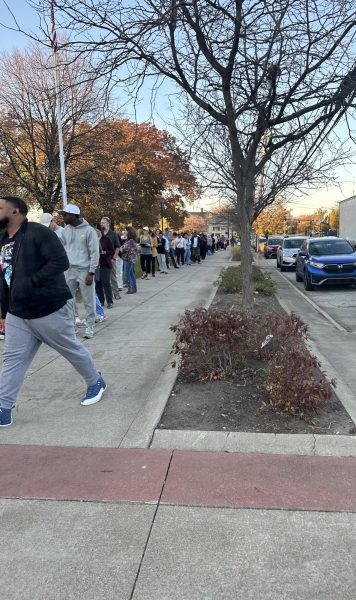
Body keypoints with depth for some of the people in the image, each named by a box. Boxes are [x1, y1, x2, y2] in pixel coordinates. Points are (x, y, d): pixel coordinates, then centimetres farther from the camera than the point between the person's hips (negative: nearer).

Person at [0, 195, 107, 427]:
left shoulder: (37, 232, -14)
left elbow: (61, 261, -24)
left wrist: (31, 282, -25)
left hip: (51, 309, -7)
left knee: (72, 349, 10)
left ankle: (96, 383, 33)